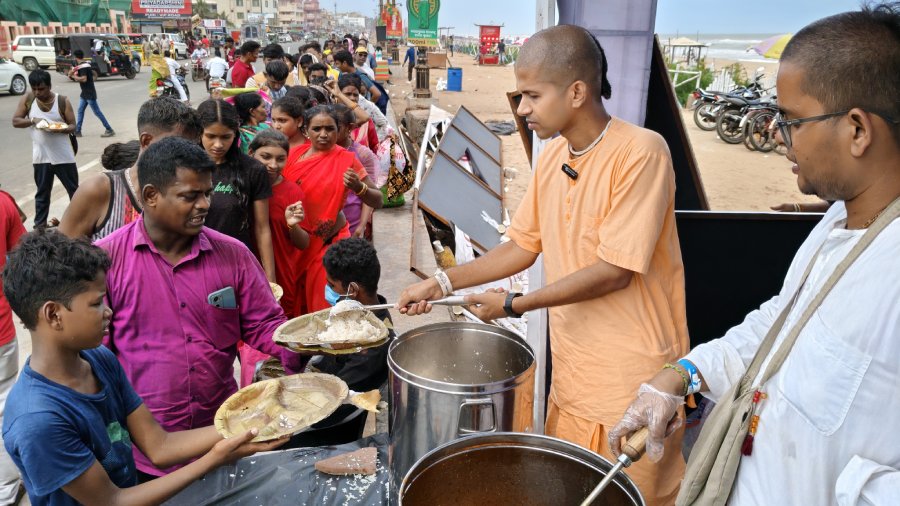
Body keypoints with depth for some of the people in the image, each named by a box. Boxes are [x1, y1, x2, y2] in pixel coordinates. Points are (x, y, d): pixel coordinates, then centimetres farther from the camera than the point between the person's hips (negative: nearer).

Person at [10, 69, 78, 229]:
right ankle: (39, 226, 17)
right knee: (42, 193, 9)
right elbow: (15, 121, 1)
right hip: (41, 157, 1)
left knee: (74, 191, 8)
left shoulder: (62, 101, -7)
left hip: (64, 156, -1)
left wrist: (60, 129, -25)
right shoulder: (27, 99, -2)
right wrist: (33, 120, -17)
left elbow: (73, 126, -4)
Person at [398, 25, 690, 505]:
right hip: (570, 372, 6)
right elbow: (523, 246, 10)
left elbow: (616, 271, -21)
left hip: (631, 382, -6)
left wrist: (515, 304, -15)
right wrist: (443, 282, 3)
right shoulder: (552, 155, 4)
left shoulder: (641, 152, -19)